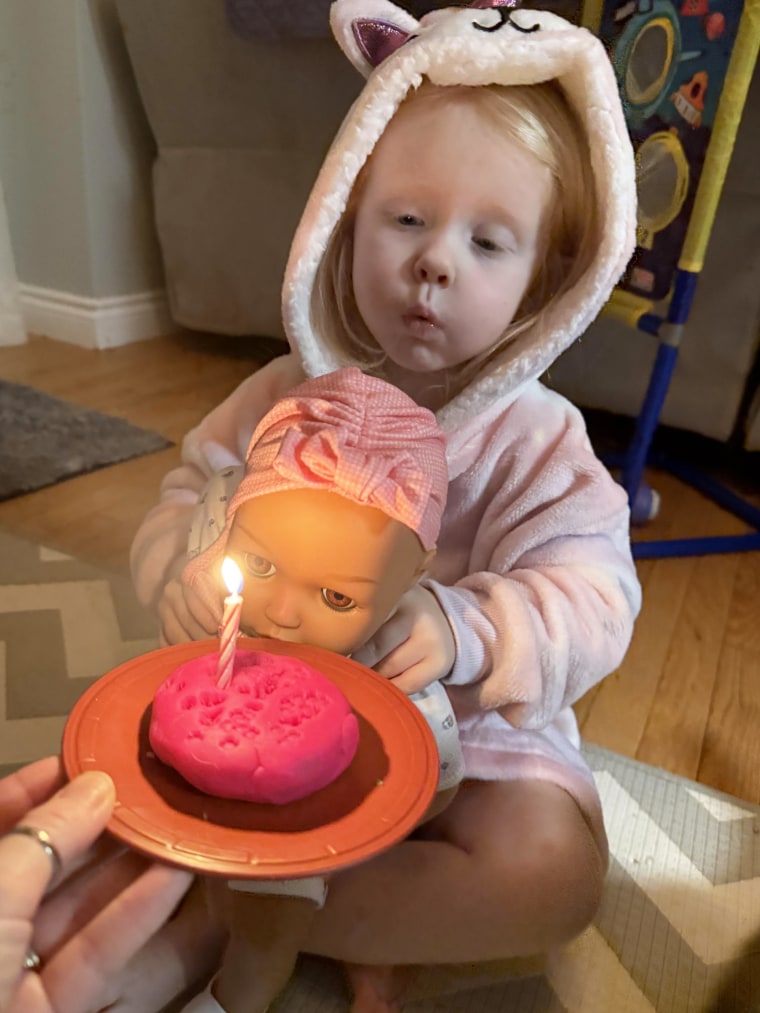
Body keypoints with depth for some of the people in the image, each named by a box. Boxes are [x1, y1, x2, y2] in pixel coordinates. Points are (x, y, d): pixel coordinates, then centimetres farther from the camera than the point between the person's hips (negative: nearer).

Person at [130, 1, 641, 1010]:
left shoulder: (538, 442, -10)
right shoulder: (285, 398, -2)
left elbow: (589, 603, -17)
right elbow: (188, 499, 4)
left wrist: (463, 627, -38)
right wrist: (182, 566, -21)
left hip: (469, 736, -1)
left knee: (553, 869, -26)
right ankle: (368, 931, -5)